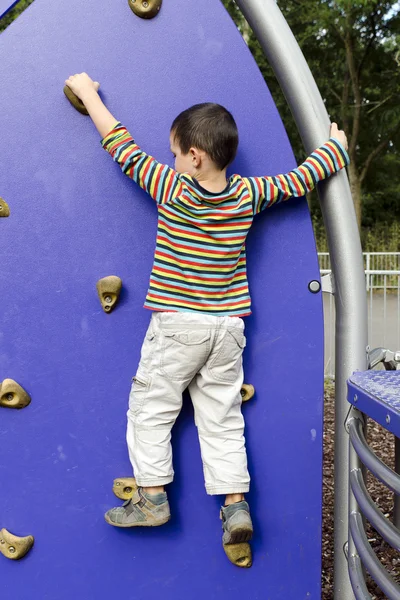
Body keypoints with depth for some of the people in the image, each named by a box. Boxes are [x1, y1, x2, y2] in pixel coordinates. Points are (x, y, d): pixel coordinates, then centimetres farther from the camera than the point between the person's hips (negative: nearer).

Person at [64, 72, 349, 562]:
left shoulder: (171, 189, -10)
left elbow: (124, 149, 0)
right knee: (222, 416, 11)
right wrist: (334, 144, 30)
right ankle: (235, 504, 10)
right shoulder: (249, 194, -1)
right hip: (228, 326, 4)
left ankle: (152, 497, 12)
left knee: (151, 408, 9)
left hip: (176, 324, -4)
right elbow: (302, 178, 10)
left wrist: (87, 93, 13)